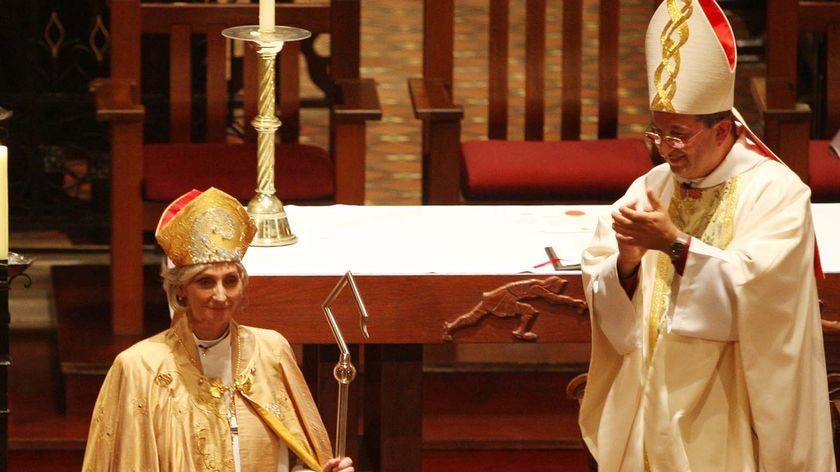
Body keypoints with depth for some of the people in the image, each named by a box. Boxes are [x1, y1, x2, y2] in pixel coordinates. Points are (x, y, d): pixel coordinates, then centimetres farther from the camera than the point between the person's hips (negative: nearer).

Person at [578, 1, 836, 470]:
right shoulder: (651, 187, 5)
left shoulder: (775, 192, -9)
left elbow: (755, 290, -21)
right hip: (649, 405, 5)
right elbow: (602, 295, 2)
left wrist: (674, 243, -25)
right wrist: (626, 262, -19)